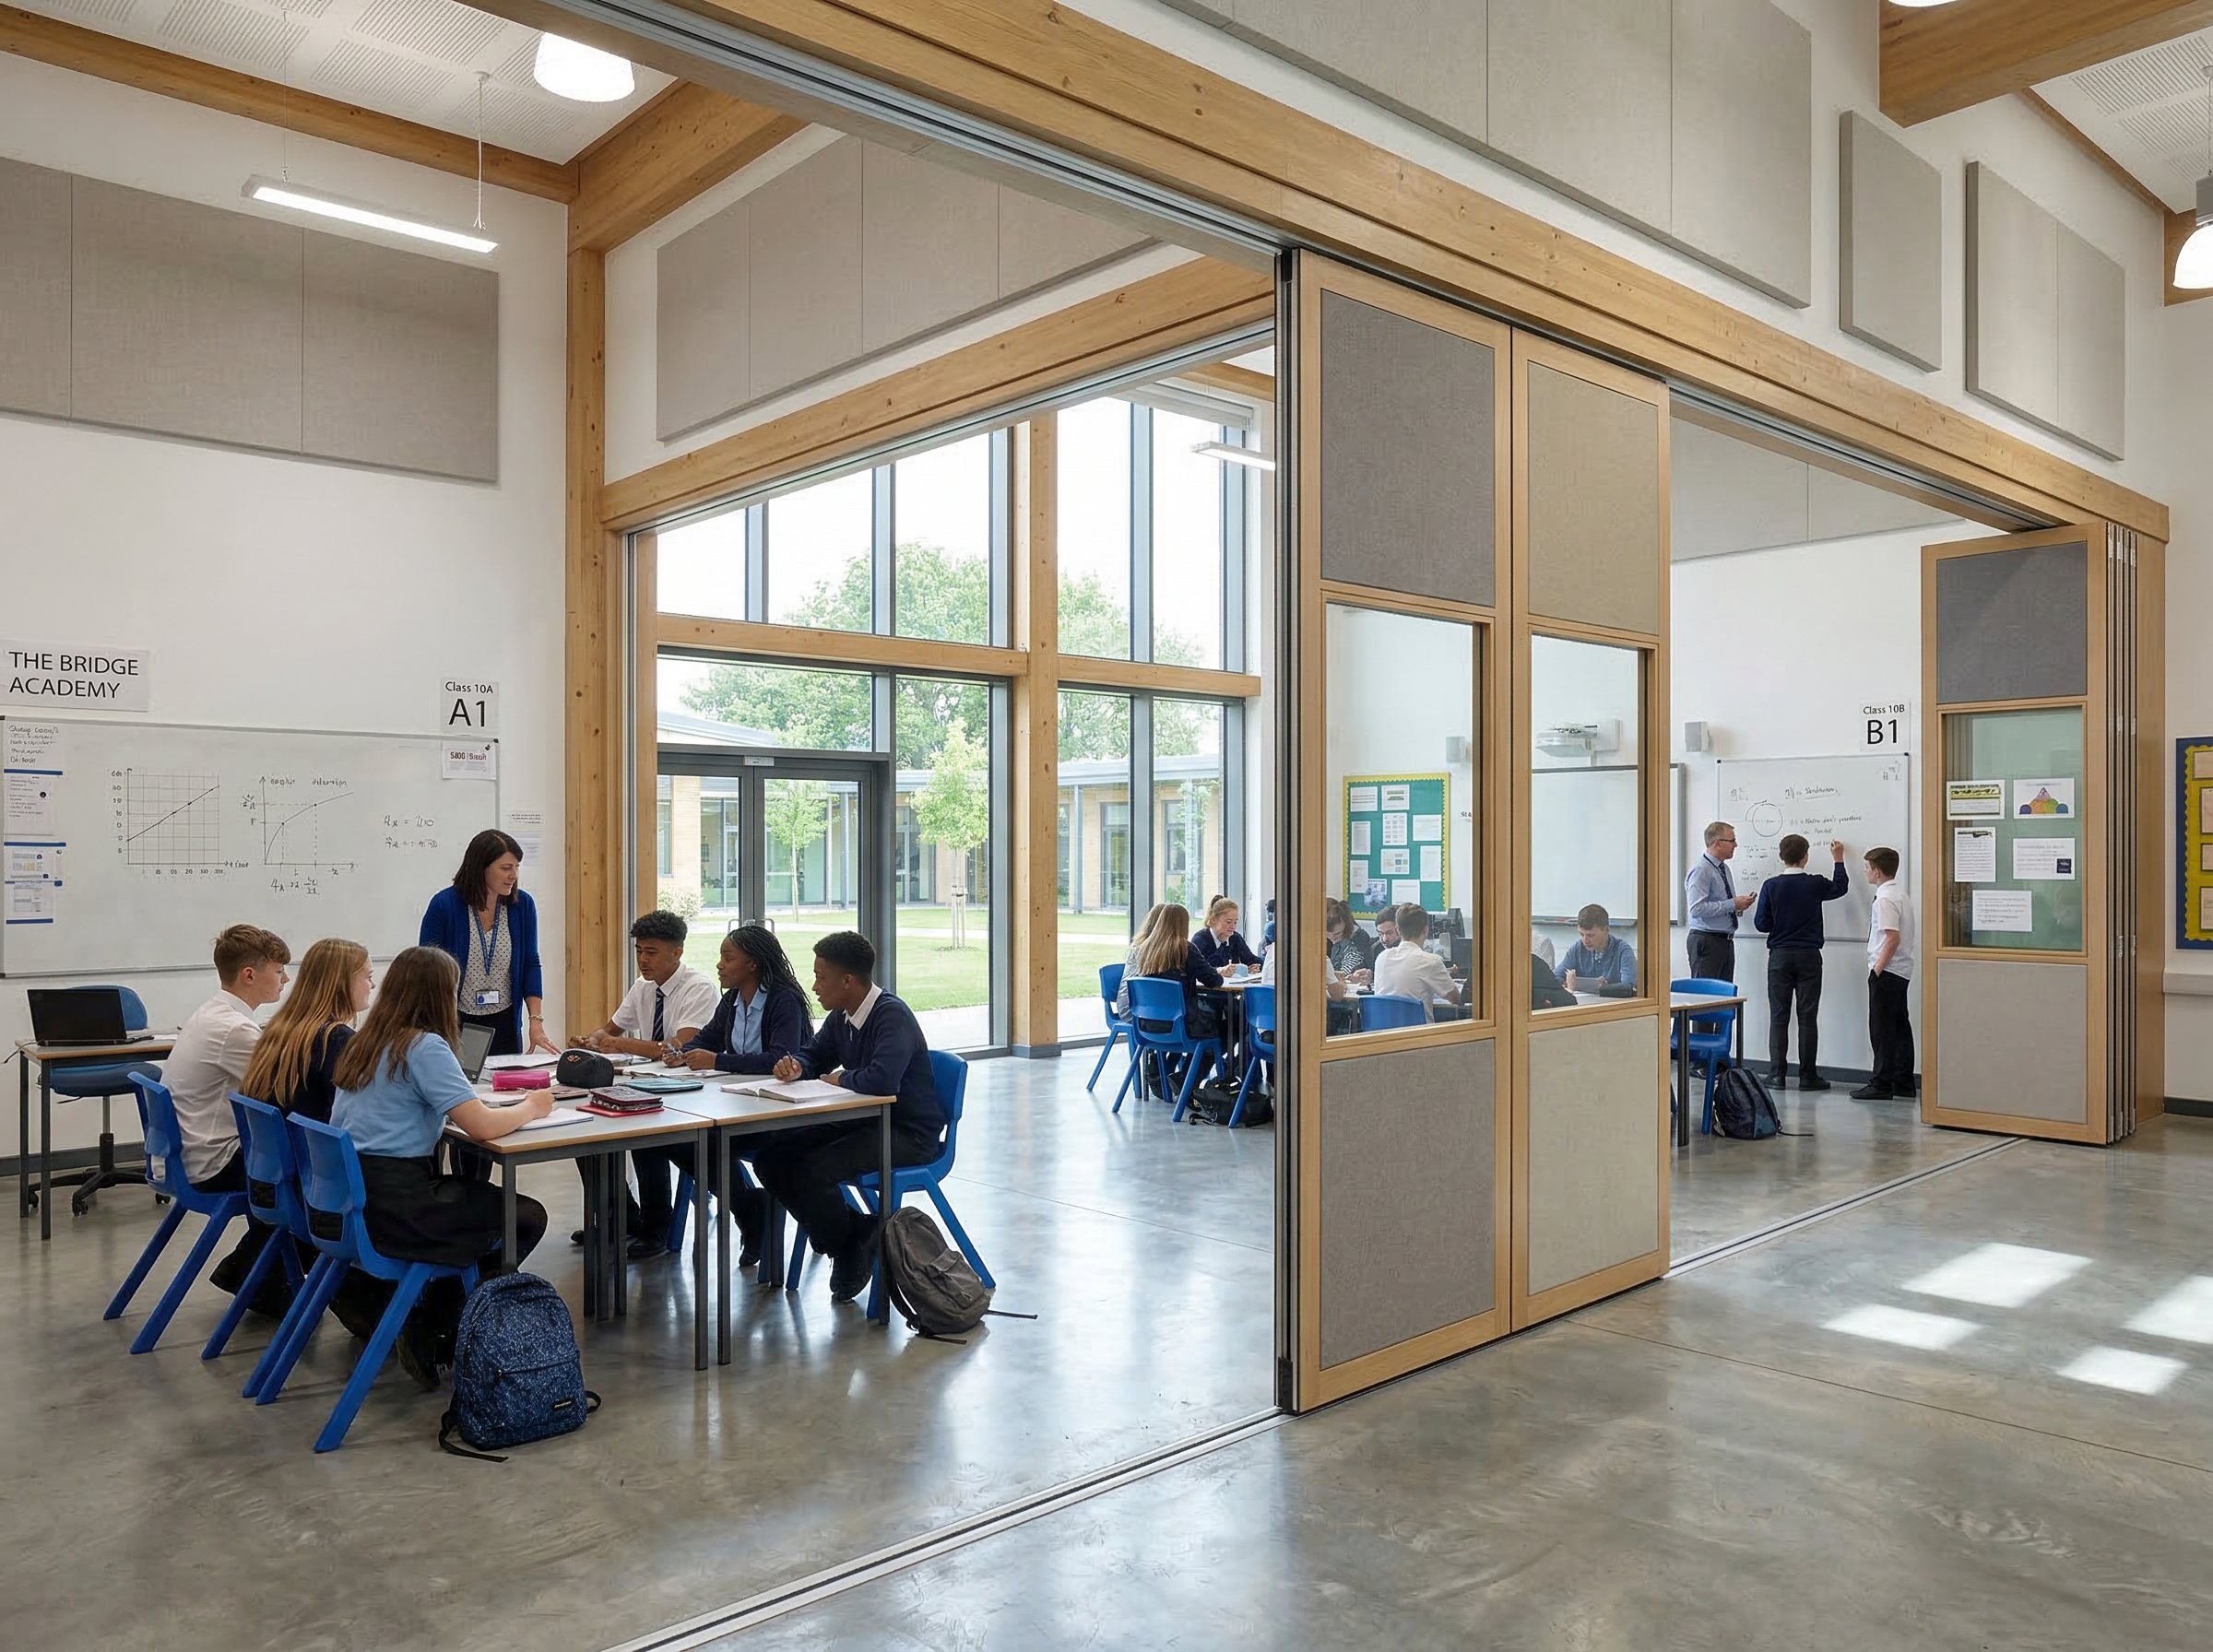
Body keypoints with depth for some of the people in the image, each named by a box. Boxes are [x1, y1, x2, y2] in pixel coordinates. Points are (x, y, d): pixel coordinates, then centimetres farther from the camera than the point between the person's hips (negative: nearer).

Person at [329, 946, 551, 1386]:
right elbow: (482, 1126, -21)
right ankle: (429, 1332, 9)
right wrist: (531, 1107, -1)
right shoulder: (425, 1047, -15)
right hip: (392, 1209, -9)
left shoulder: (362, 1044, 10)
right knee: (528, 1217, 4)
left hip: (349, 1198, 9)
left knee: (471, 1190, 27)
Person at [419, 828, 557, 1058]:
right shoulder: (444, 905, -12)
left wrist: (536, 1022, -8)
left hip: (505, 1024, 3)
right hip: (456, 1023, -3)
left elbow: (530, 964, 0)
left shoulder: (522, 904, -4)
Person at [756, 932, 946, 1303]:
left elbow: (882, 1080, -37)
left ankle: (849, 1255, 2)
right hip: (861, 1122, 9)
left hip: (908, 1134, -9)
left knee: (812, 1170, -26)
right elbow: (814, 1055, 24)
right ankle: (855, 1232, 7)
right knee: (770, 1158, -2)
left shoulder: (892, 1016, -21)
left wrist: (839, 1079, -16)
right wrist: (796, 1067, -2)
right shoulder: (840, 1018, 6)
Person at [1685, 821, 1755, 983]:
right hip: (1707, 941, -9)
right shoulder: (1701, 870, -13)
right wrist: (1732, 904, -20)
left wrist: (1739, 905, 3)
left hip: (1726, 940, 9)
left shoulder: (1724, 868, 14)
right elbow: (1696, 909, -23)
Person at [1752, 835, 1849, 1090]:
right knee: (1807, 1017, 3)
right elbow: (1840, 887, 18)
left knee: (1778, 1016, 3)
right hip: (1808, 956, 0)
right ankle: (1808, 1075, 4)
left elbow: (1761, 923, -4)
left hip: (1780, 956, 0)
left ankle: (1776, 1074, 3)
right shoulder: (1814, 885, -5)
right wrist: (1838, 859, 31)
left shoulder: (1771, 886, -6)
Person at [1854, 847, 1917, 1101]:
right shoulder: (1901, 895, 14)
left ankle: (1882, 1085, -2)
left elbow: (1893, 938, -23)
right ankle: (1903, 1082, 19)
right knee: (1900, 1026, 13)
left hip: (1886, 972, -10)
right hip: (1901, 971, 10)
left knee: (1882, 1029, -5)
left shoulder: (1886, 899, -17)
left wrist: (1877, 968, -17)